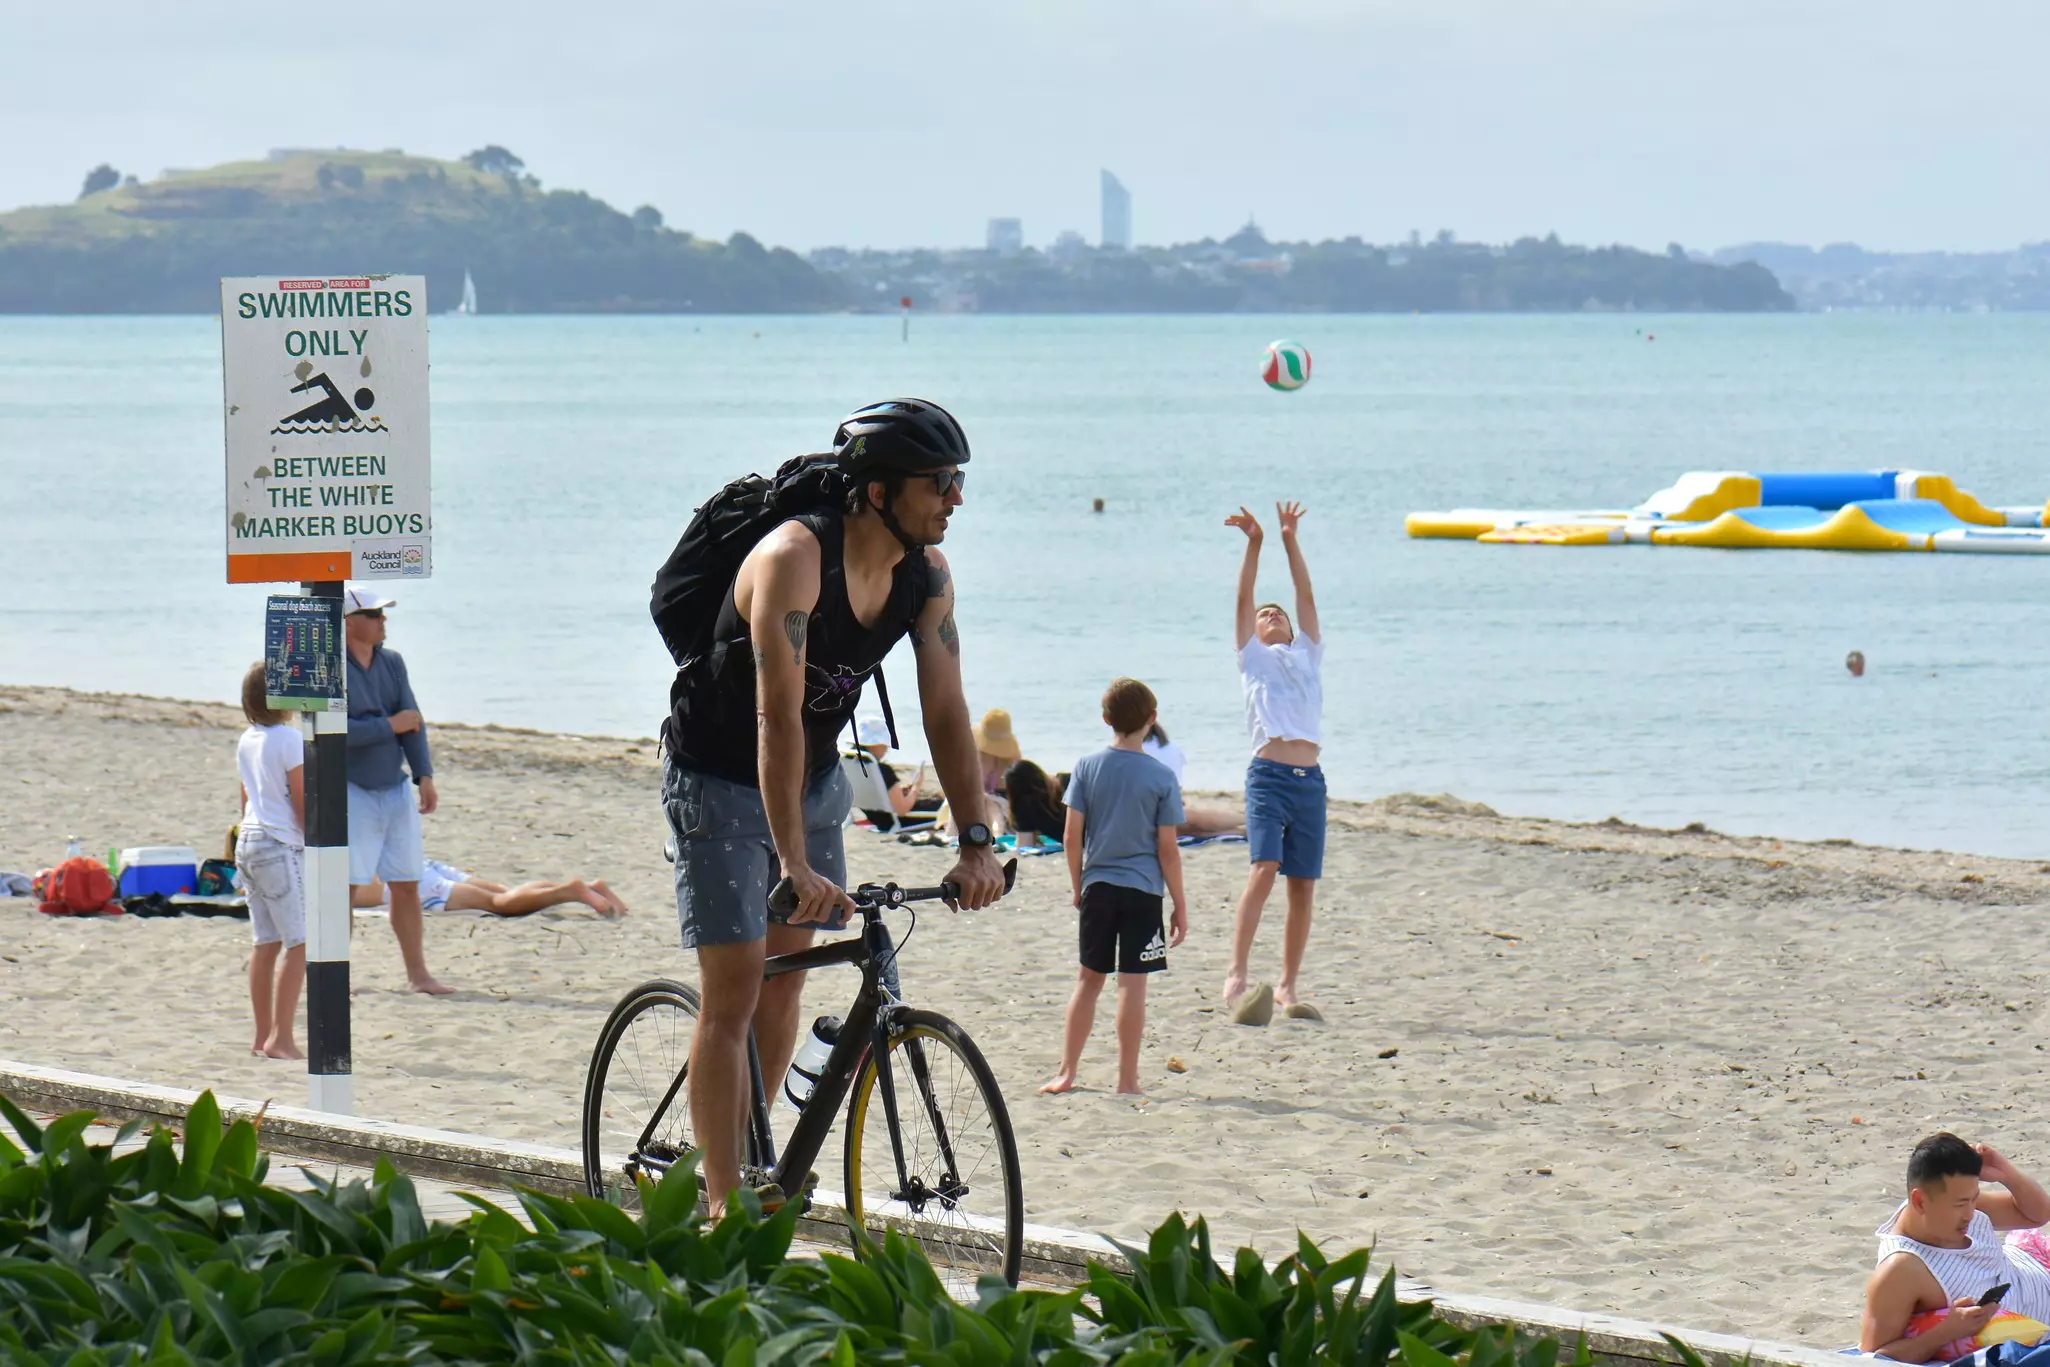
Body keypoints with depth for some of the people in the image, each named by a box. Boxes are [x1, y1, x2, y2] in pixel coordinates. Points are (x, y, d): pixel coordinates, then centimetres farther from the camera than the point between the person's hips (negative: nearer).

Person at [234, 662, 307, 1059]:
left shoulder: (247, 742, 11)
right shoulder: (290, 740, -12)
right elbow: (302, 802, -12)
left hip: (249, 841, 9)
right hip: (282, 847, -9)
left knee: (265, 942, 12)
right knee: (299, 943, -7)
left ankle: (262, 1035, 13)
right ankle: (281, 1038, -13)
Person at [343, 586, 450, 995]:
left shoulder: (392, 663, 7)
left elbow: (412, 721, 3)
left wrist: (425, 776, -7)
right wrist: (390, 725, -13)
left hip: (395, 789, 6)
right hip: (350, 792, -6)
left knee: (406, 885, 8)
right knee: (345, 886, -7)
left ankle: (418, 973, 15)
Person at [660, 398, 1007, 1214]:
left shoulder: (925, 574, -10)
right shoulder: (795, 558, -31)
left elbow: (945, 712, -9)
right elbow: (777, 717, -37)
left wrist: (976, 843, -18)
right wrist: (794, 863, -44)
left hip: (814, 778, 7)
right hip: (721, 781, -6)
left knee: (784, 977, 11)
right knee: (734, 992, -9)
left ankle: (751, 1165, 24)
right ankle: (722, 1204, -8)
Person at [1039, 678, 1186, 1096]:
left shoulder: (1087, 767, 0)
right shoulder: (1161, 777, -6)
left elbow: (1072, 836, 0)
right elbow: (1167, 849, -6)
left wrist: (1078, 887, 13)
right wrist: (1180, 905, 2)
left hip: (1098, 887, 3)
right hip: (1142, 889, -3)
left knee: (1089, 978, 13)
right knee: (1132, 983, -1)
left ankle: (1067, 1073, 15)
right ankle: (1127, 1080, 0)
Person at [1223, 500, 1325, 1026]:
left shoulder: (1307, 655, 24)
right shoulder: (1253, 658, 16)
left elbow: (1306, 596, 17)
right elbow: (1243, 599, 7)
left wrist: (1291, 542, 12)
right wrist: (1254, 544, -1)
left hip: (1310, 780, 4)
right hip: (1269, 774, -4)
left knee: (1303, 884, 1)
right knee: (1265, 867, -21)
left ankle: (1288, 986, 8)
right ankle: (1236, 976, -26)